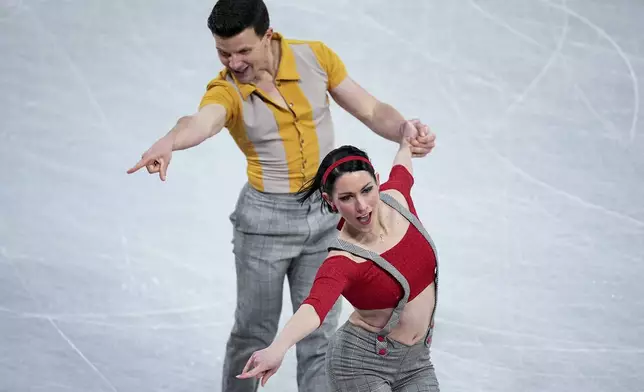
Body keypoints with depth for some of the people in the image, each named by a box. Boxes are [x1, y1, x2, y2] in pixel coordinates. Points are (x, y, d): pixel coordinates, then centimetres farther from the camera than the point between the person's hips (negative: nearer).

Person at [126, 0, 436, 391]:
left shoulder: (316, 57, -9)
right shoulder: (225, 90, -18)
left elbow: (370, 109, 0)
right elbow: (202, 122, -41)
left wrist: (407, 131, -21)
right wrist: (167, 143, -65)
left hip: (325, 215, 2)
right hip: (265, 219, -2)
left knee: (320, 333, 7)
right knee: (254, 332, 7)